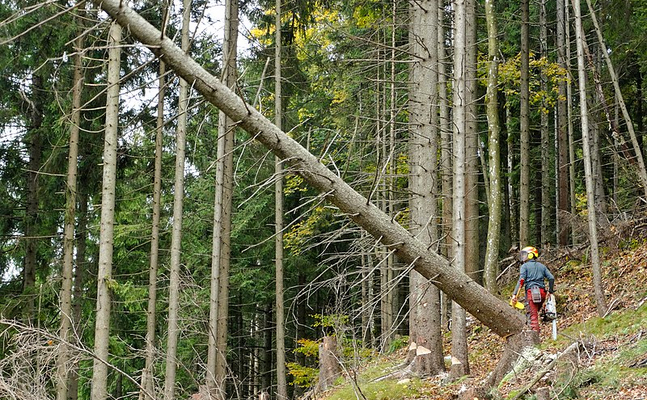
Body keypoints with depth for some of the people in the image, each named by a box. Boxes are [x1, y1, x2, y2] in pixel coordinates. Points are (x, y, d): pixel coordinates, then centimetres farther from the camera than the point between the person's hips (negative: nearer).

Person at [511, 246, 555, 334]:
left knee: (533, 314, -7)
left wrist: (514, 294, -11)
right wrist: (551, 291, 20)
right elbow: (551, 278, 11)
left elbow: (521, 280, -7)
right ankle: (536, 330, 12)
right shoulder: (541, 266, 19)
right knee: (535, 312, 18)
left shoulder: (525, 266, 5)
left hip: (531, 291, -5)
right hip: (542, 292, 5)